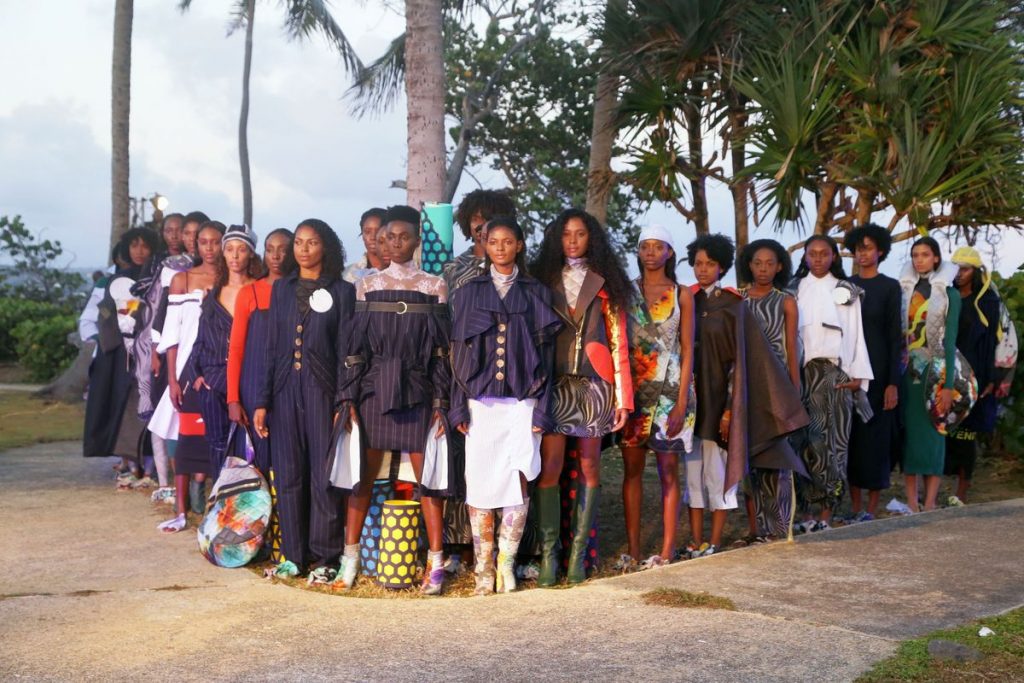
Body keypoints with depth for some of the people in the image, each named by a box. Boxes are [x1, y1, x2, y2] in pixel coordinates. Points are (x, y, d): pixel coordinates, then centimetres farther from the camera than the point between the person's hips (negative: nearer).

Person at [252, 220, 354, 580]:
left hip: (322, 390, -3)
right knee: (288, 474, 6)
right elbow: (272, 347, 11)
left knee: (323, 475, -1)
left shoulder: (342, 291, 1)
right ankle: (294, 555, 16)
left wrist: (343, 404, -9)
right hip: (286, 389, 4)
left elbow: (345, 351, -2)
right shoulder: (282, 288, 12)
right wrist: (262, 401, 5)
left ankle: (324, 558, 9)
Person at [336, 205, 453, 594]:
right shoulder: (368, 285, 8)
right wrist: (349, 398, 0)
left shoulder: (433, 286, 5)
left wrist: (440, 403, -3)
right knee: (363, 476, 3)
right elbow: (355, 346, 6)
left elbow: (442, 350, 3)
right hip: (374, 390, 1)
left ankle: (435, 564, 4)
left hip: (417, 391, -1)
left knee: (427, 477, -2)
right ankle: (350, 558, 12)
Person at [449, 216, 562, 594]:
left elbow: (545, 354, 6)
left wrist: (542, 408, -2)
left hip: (522, 403, 0)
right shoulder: (468, 292, 10)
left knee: (518, 484, -7)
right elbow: (458, 351, 8)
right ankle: (484, 567, 9)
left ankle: (506, 562, 6)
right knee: (480, 484, -1)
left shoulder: (536, 294, 9)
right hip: (480, 402, 0)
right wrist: (458, 406, 0)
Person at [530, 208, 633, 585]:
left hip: (594, 384, 0)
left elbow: (618, 342, 4)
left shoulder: (605, 285, 8)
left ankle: (578, 552, 10)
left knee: (588, 467, 3)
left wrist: (623, 397, -2)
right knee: (550, 466, -8)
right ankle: (548, 552, -2)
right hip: (554, 384, 0)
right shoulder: (545, 281, 10)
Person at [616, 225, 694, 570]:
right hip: (633, 387, 1)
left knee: (668, 471, 0)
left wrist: (682, 402, -7)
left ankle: (667, 552, 4)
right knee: (632, 469, 2)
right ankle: (633, 551, 7)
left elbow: (687, 350, 2)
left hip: (670, 389, -1)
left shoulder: (682, 295, 5)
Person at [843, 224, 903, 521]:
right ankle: (855, 506, 13)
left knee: (875, 436, 0)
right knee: (851, 437, 5)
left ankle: (872, 508, 7)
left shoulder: (889, 287, -1)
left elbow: (895, 336, -4)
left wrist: (893, 382, -10)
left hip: (877, 370, -3)